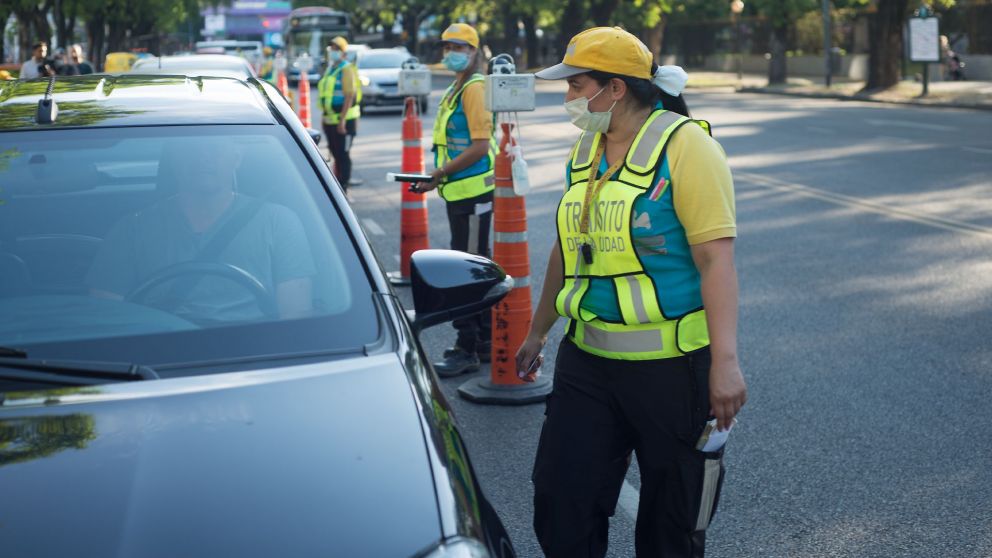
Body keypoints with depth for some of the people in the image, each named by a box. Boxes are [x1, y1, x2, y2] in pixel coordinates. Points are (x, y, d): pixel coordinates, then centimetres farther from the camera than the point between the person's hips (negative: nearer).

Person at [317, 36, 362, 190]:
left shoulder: (346, 69, -12)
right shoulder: (330, 69, 14)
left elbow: (349, 96, -18)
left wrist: (342, 119, -23)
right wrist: (325, 115, 18)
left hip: (344, 120, -8)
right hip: (330, 119, 8)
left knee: (343, 155, -4)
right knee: (336, 154, 15)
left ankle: (343, 188, 1)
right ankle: (340, 182, 24)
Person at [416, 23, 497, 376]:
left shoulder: (475, 88, -14)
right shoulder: (456, 90, 16)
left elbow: (480, 146, -21)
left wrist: (441, 173, -19)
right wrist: (441, 176, 10)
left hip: (472, 193, -10)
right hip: (460, 192, 10)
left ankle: (468, 349, -3)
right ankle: (486, 341, 26)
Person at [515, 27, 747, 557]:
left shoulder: (684, 145, -12)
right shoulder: (584, 150, 10)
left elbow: (716, 257, -19)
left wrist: (725, 360, -25)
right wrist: (538, 332, 25)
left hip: (670, 365, -6)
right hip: (587, 359, 6)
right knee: (560, 505, 4)